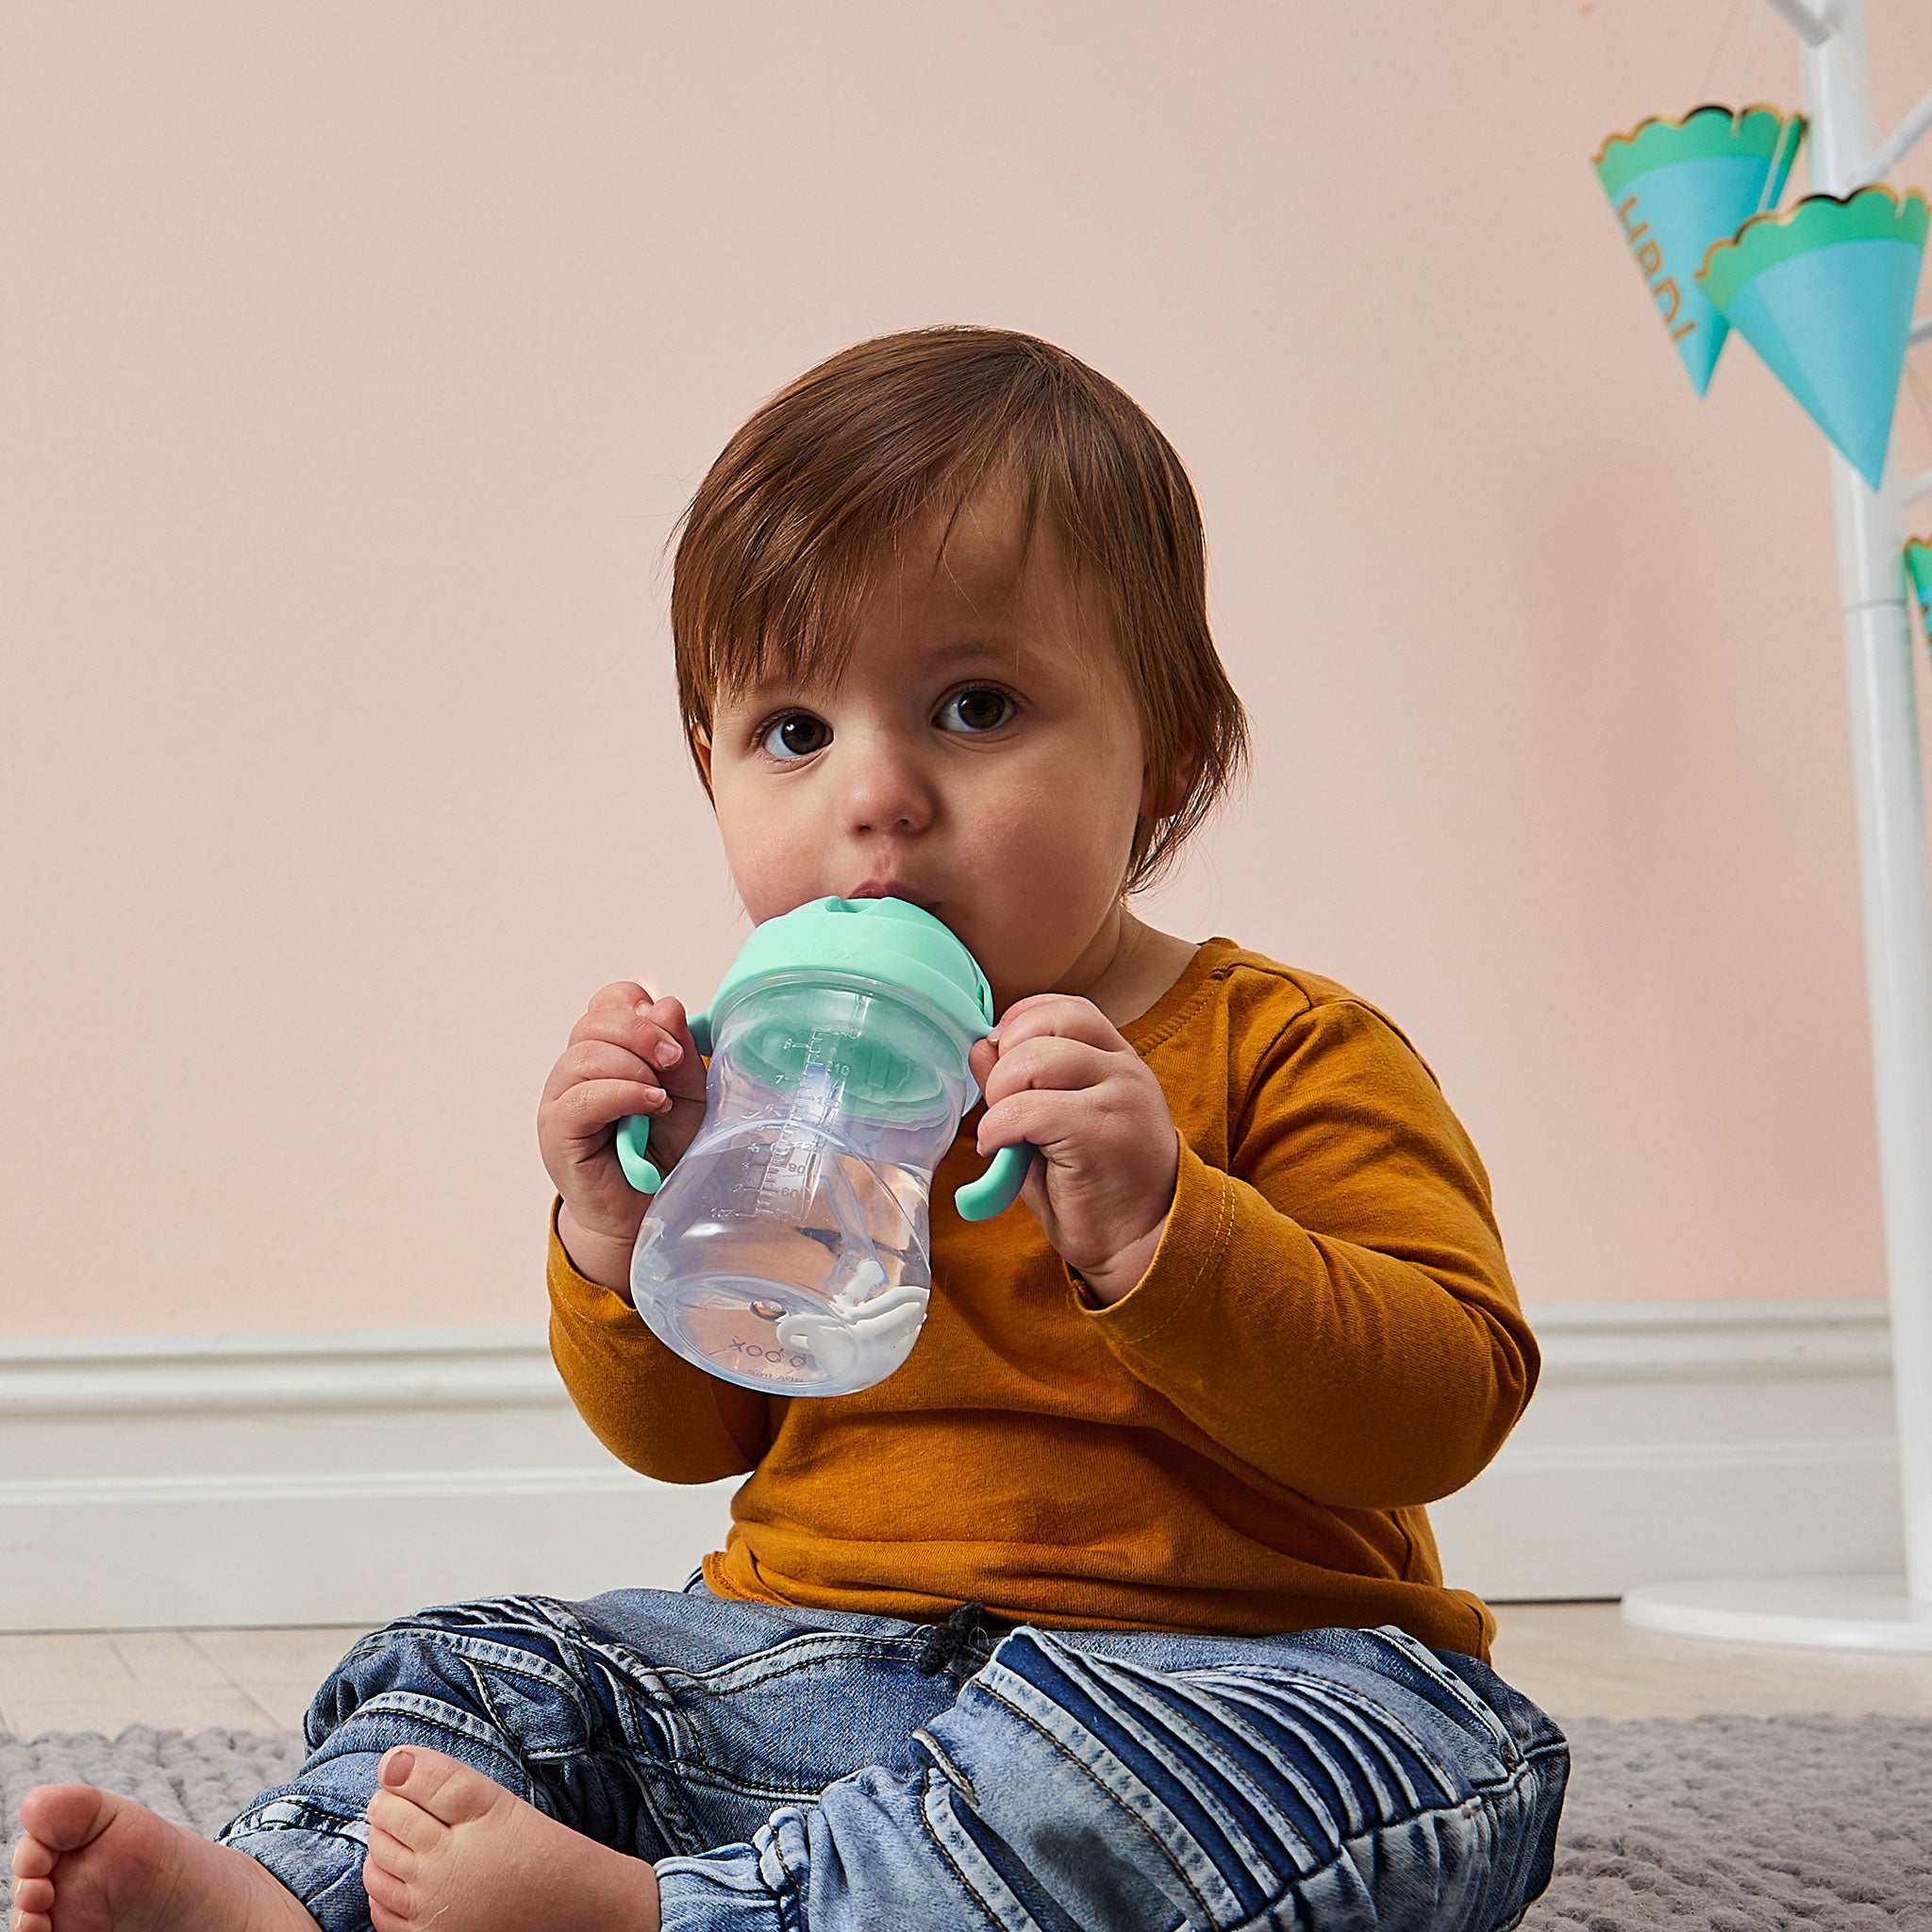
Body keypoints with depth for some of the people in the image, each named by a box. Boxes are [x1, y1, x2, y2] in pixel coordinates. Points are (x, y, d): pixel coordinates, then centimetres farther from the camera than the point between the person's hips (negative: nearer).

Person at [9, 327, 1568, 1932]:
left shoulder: (1280, 1056, -7)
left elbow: (1447, 1404, -17)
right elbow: (682, 1434, 16)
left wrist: (1154, 1232, -31)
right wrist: (623, 1232, -6)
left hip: (1208, 1670, -4)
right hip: (806, 1663, 5)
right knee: (481, 1670, 0)